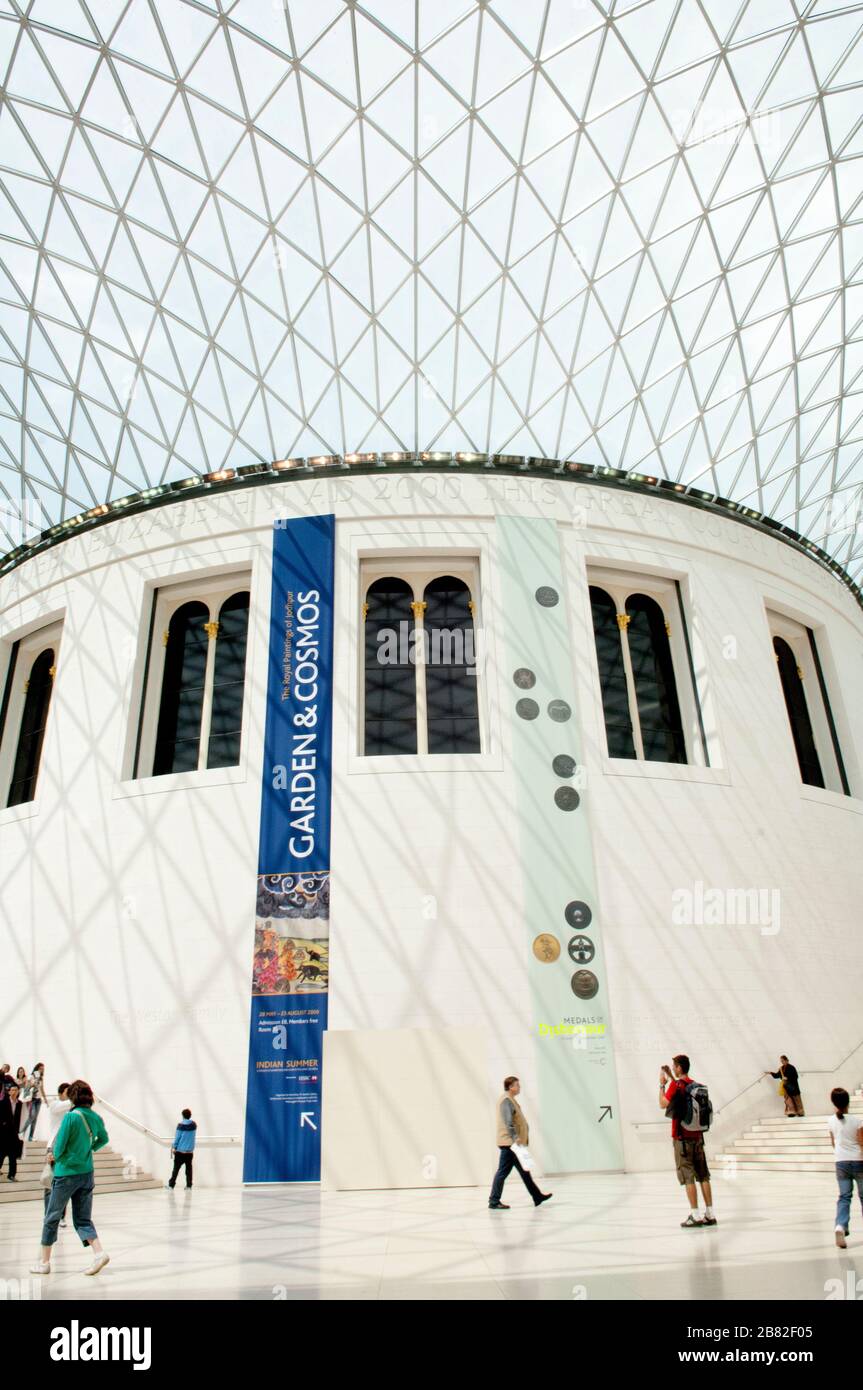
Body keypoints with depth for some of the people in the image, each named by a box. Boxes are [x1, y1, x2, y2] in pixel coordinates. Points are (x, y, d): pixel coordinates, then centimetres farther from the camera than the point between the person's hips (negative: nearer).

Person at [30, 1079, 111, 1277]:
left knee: (51, 1218, 13)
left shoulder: (70, 1117, -18)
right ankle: (99, 1253, -6)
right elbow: (104, 1140, 17)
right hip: (87, 1173, 5)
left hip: (66, 1173, -5)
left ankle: (43, 1262, 23)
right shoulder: (96, 1118, 1)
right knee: (83, 1219, 11)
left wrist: (56, 1157, 7)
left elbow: (58, 1147, -14)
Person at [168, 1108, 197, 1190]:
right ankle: (189, 1186, 5)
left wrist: (174, 1147, -2)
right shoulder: (194, 1124, 4)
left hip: (180, 1150, -3)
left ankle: (171, 1185, 4)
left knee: (176, 1168, 4)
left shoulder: (181, 1125, -10)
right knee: (189, 1168, 7)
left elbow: (177, 1137, -9)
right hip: (190, 1151, 3)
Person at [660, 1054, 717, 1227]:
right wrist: (671, 1077, 28)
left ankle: (695, 1216, -3)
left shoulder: (675, 1085, -13)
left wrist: (662, 1084, 1)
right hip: (697, 1135, 7)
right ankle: (710, 1214, 12)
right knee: (703, 1176, 9)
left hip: (682, 1137, -7)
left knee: (688, 1177, -3)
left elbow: (663, 1104, -8)